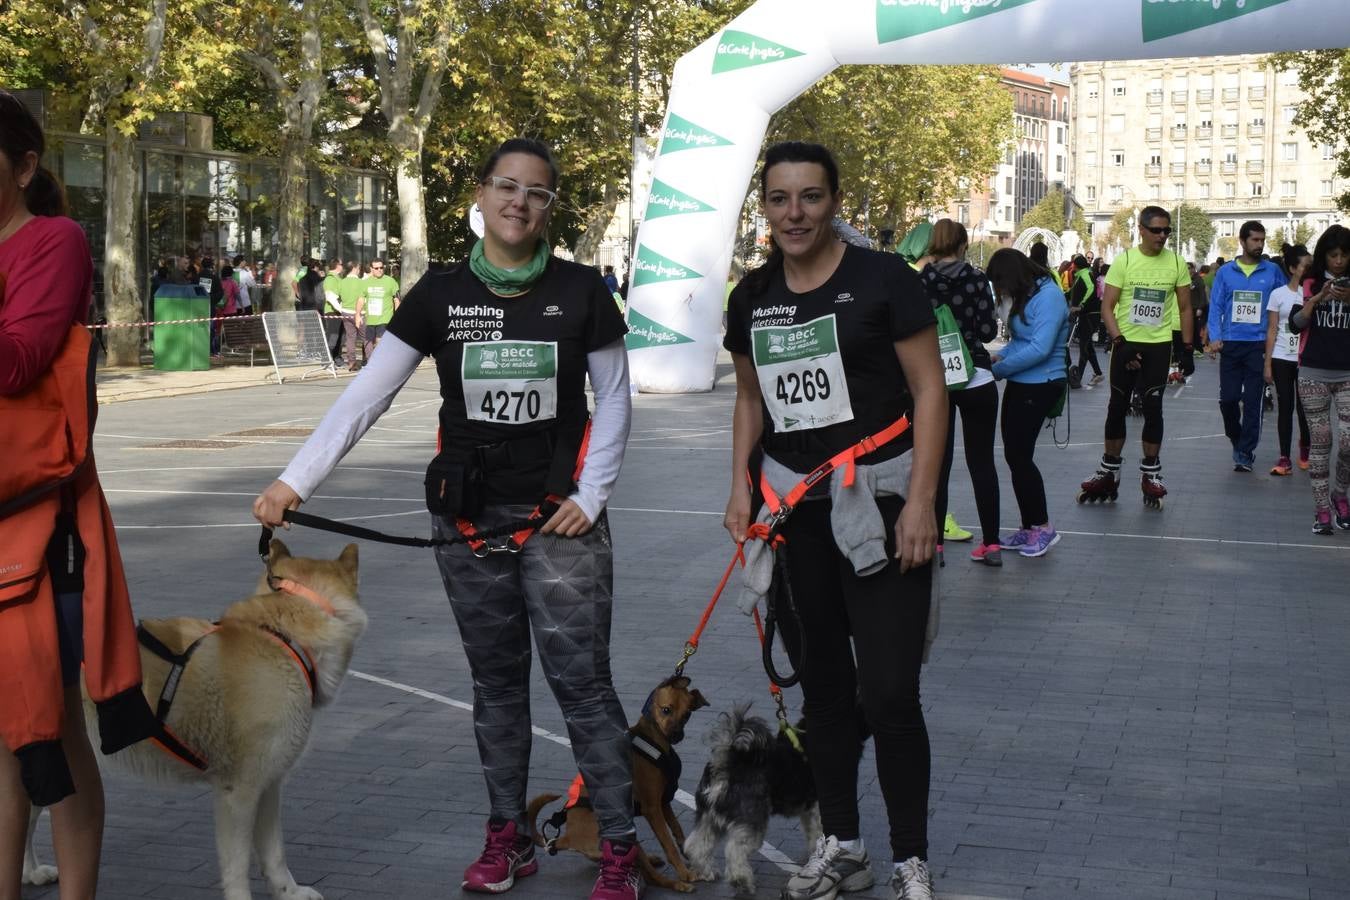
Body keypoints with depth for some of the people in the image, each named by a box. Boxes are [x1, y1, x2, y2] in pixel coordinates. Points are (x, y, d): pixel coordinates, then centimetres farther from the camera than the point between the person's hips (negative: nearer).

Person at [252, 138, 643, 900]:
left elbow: (614, 398, 3)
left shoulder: (581, 291, -4)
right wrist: (296, 479, -13)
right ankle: (508, 836, 24)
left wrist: (592, 494, -6)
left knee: (582, 680, -3)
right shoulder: (441, 294, -2)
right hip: (469, 522, 2)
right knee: (496, 682, 11)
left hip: (559, 519, -2)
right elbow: (366, 397, -5)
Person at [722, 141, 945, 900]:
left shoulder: (883, 280, -9)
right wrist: (741, 487, 7)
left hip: (878, 503, -5)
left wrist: (920, 502, -16)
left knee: (889, 691, -8)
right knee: (822, 681, 14)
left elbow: (930, 389, -9)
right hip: (794, 509, 5)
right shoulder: (752, 297, 7)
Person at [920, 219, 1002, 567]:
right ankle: (991, 544, 10)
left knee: (937, 462, 7)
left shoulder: (919, 282, -4)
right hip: (975, 379, 0)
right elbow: (988, 330, -9)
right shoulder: (976, 279, -5)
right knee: (982, 461, 8)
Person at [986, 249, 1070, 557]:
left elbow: (1039, 348, -24)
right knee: (1015, 455, 10)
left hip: (1039, 386, -9)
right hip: (1021, 384, 9)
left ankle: (1043, 528, 7)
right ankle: (1029, 528, 18)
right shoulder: (1027, 296, 11)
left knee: (1018, 455, -5)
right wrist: (1000, 356, -3)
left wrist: (998, 369, -17)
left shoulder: (1048, 296, -18)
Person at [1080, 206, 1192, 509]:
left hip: (1159, 345, 1)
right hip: (1126, 343, -1)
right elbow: (1107, 307, -7)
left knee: (1153, 408, 1)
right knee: (1117, 407, 6)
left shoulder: (1176, 263, -1)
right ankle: (1109, 471, 16)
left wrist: (1188, 347, 3)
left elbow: (1185, 308, 7)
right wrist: (1119, 342, -16)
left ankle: (1150, 473, 11)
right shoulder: (1124, 260, -7)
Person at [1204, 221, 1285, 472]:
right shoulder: (1225, 272, 5)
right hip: (1230, 345, 1)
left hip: (1259, 345, -1)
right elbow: (1216, 307, 3)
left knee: (1252, 402, -1)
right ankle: (1237, 439, 26)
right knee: (1228, 398, 2)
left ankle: (1245, 452, 7)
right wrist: (1214, 337, -9)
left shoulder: (1273, 272, 3)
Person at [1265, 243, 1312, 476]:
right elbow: (1272, 330, 2)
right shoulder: (1278, 294, 1)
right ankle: (1284, 459, 3)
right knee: (1285, 407, 1)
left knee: (1304, 407, 2)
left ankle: (1304, 451, 24)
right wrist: (1267, 364, -1)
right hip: (1282, 359, -1)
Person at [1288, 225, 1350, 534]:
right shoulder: (1310, 285, 6)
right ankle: (1322, 508, 6)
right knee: (1319, 441, 1)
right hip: (1313, 375, 0)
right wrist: (1318, 298, -15)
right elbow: (1294, 324, -3)